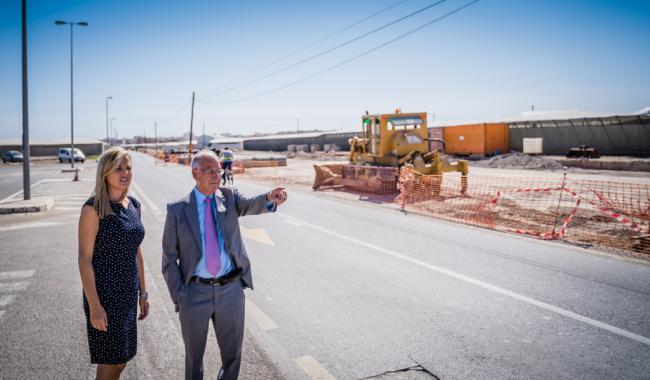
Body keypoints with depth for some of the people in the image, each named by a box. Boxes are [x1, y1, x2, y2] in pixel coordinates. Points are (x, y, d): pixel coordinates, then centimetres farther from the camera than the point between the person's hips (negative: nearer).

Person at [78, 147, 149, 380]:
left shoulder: (133, 205, 6)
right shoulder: (94, 208, -14)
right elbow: (84, 259, -15)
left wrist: (143, 292, 13)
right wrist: (94, 305, -17)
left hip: (128, 294, 6)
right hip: (104, 294, -6)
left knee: (120, 361, 17)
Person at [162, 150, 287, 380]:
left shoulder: (229, 197, 1)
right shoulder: (177, 210, -4)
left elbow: (250, 205, -21)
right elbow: (169, 259, -1)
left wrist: (270, 198, -43)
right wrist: (179, 297, -6)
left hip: (231, 290, 2)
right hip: (195, 292, -1)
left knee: (232, 354, 16)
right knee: (194, 354, 17)